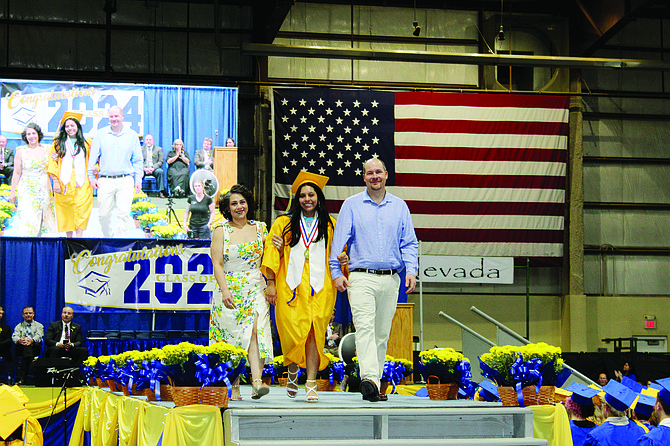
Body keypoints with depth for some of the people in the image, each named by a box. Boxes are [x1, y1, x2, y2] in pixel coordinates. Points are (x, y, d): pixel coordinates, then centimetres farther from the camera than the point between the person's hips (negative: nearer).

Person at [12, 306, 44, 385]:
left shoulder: (39, 326, 17)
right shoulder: (19, 326, 20)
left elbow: (39, 336, -5)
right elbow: (14, 337, 0)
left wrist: (31, 340, -30)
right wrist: (20, 340, -27)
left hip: (35, 349, 0)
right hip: (21, 348, 0)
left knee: (28, 347, -35)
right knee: (26, 347, -35)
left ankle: (20, 379, -37)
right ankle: (21, 378, -41)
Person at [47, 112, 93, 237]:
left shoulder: (85, 144, 12)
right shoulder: (58, 143, 9)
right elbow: (53, 163, 5)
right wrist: (55, 181, -4)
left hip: (82, 184, 0)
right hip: (64, 183, 0)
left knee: (82, 211, -11)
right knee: (66, 212, 1)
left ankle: (79, 237, -12)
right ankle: (69, 237, 8)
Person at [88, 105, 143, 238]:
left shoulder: (132, 135, 8)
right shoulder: (101, 134, 7)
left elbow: (137, 160, 11)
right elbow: (93, 157, 9)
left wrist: (138, 179, 5)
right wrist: (92, 177, 3)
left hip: (125, 181, -1)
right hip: (105, 181, 1)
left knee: (124, 213, -11)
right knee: (103, 214, 3)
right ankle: (108, 237, 25)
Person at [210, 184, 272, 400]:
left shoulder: (260, 229, 11)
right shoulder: (221, 231, 4)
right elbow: (217, 264, -2)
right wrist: (225, 291, -14)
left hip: (255, 288, 1)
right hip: (230, 289, -1)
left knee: (256, 330, -17)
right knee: (231, 335, -1)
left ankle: (257, 381, -26)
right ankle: (233, 387, 8)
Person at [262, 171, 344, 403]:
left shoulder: (330, 225, 12)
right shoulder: (284, 223, 10)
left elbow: (339, 254, 16)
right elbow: (273, 253, 6)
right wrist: (271, 284, -1)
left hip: (319, 288, 0)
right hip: (291, 287, 0)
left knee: (314, 334, -7)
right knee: (293, 333, -6)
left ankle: (311, 385, -4)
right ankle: (292, 372, 22)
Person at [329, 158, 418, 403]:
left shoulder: (399, 206, 14)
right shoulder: (351, 205, 7)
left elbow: (409, 243, 13)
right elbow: (339, 240, 4)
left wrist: (411, 270, -2)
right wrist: (337, 272, -5)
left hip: (390, 279, 3)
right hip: (361, 278, -3)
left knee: (382, 334, 6)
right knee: (364, 327, -19)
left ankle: (373, 383, 13)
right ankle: (369, 379, -32)